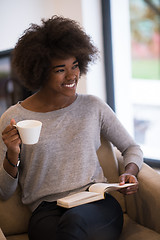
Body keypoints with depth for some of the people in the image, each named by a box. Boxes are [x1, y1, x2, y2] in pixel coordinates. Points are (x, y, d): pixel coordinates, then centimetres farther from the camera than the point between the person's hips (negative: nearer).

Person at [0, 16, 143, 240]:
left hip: (97, 204, 2)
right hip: (46, 211, -1)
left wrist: (130, 172, -2)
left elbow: (132, 148, 20)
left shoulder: (93, 107, 9)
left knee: (74, 220, -34)